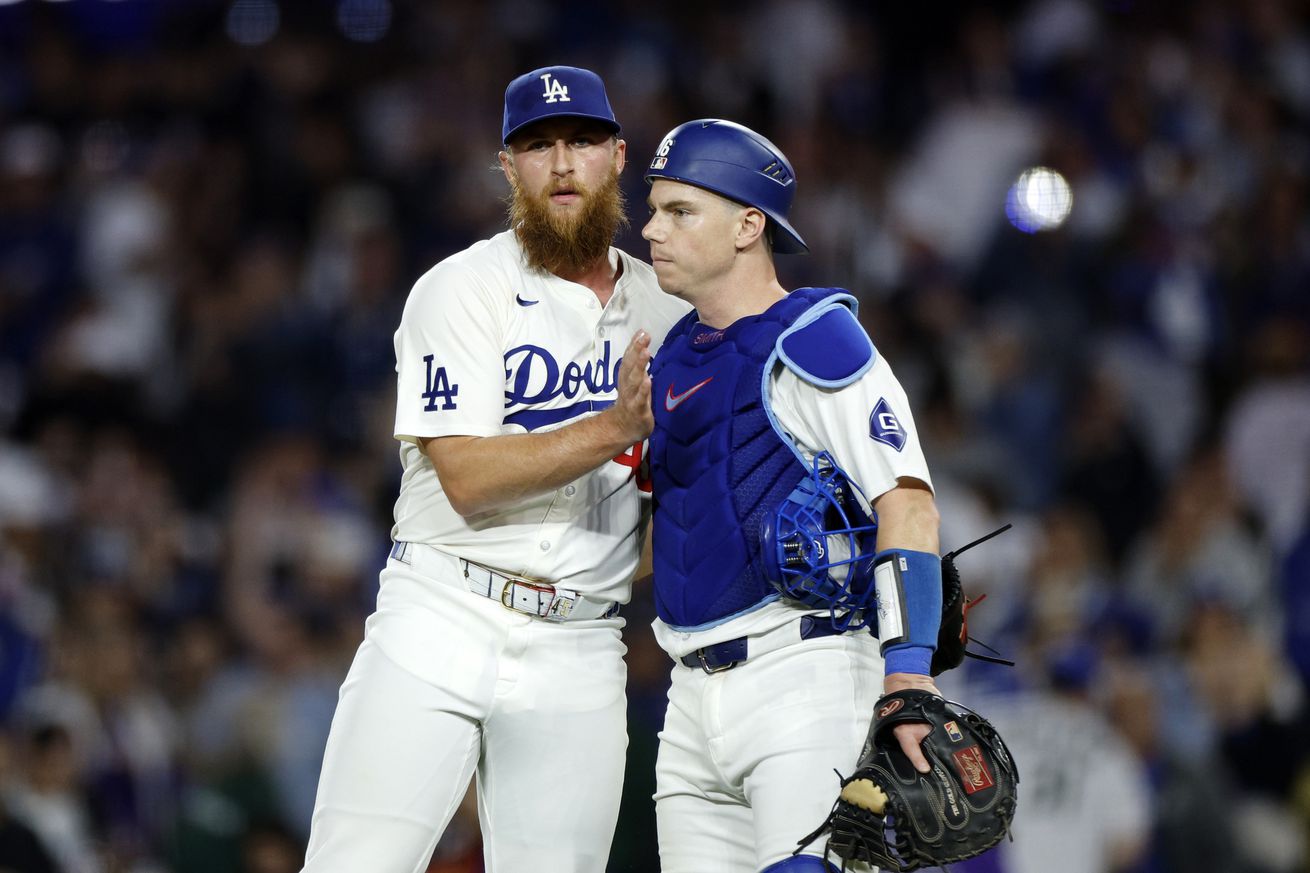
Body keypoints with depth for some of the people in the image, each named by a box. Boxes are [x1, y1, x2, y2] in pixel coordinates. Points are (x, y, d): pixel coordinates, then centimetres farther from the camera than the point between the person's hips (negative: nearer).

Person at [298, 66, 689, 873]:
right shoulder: (461, 291, -1)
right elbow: (468, 477, -12)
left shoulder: (665, 309, 14)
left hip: (580, 651, 4)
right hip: (443, 624, -4)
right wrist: (614, 428, -20)